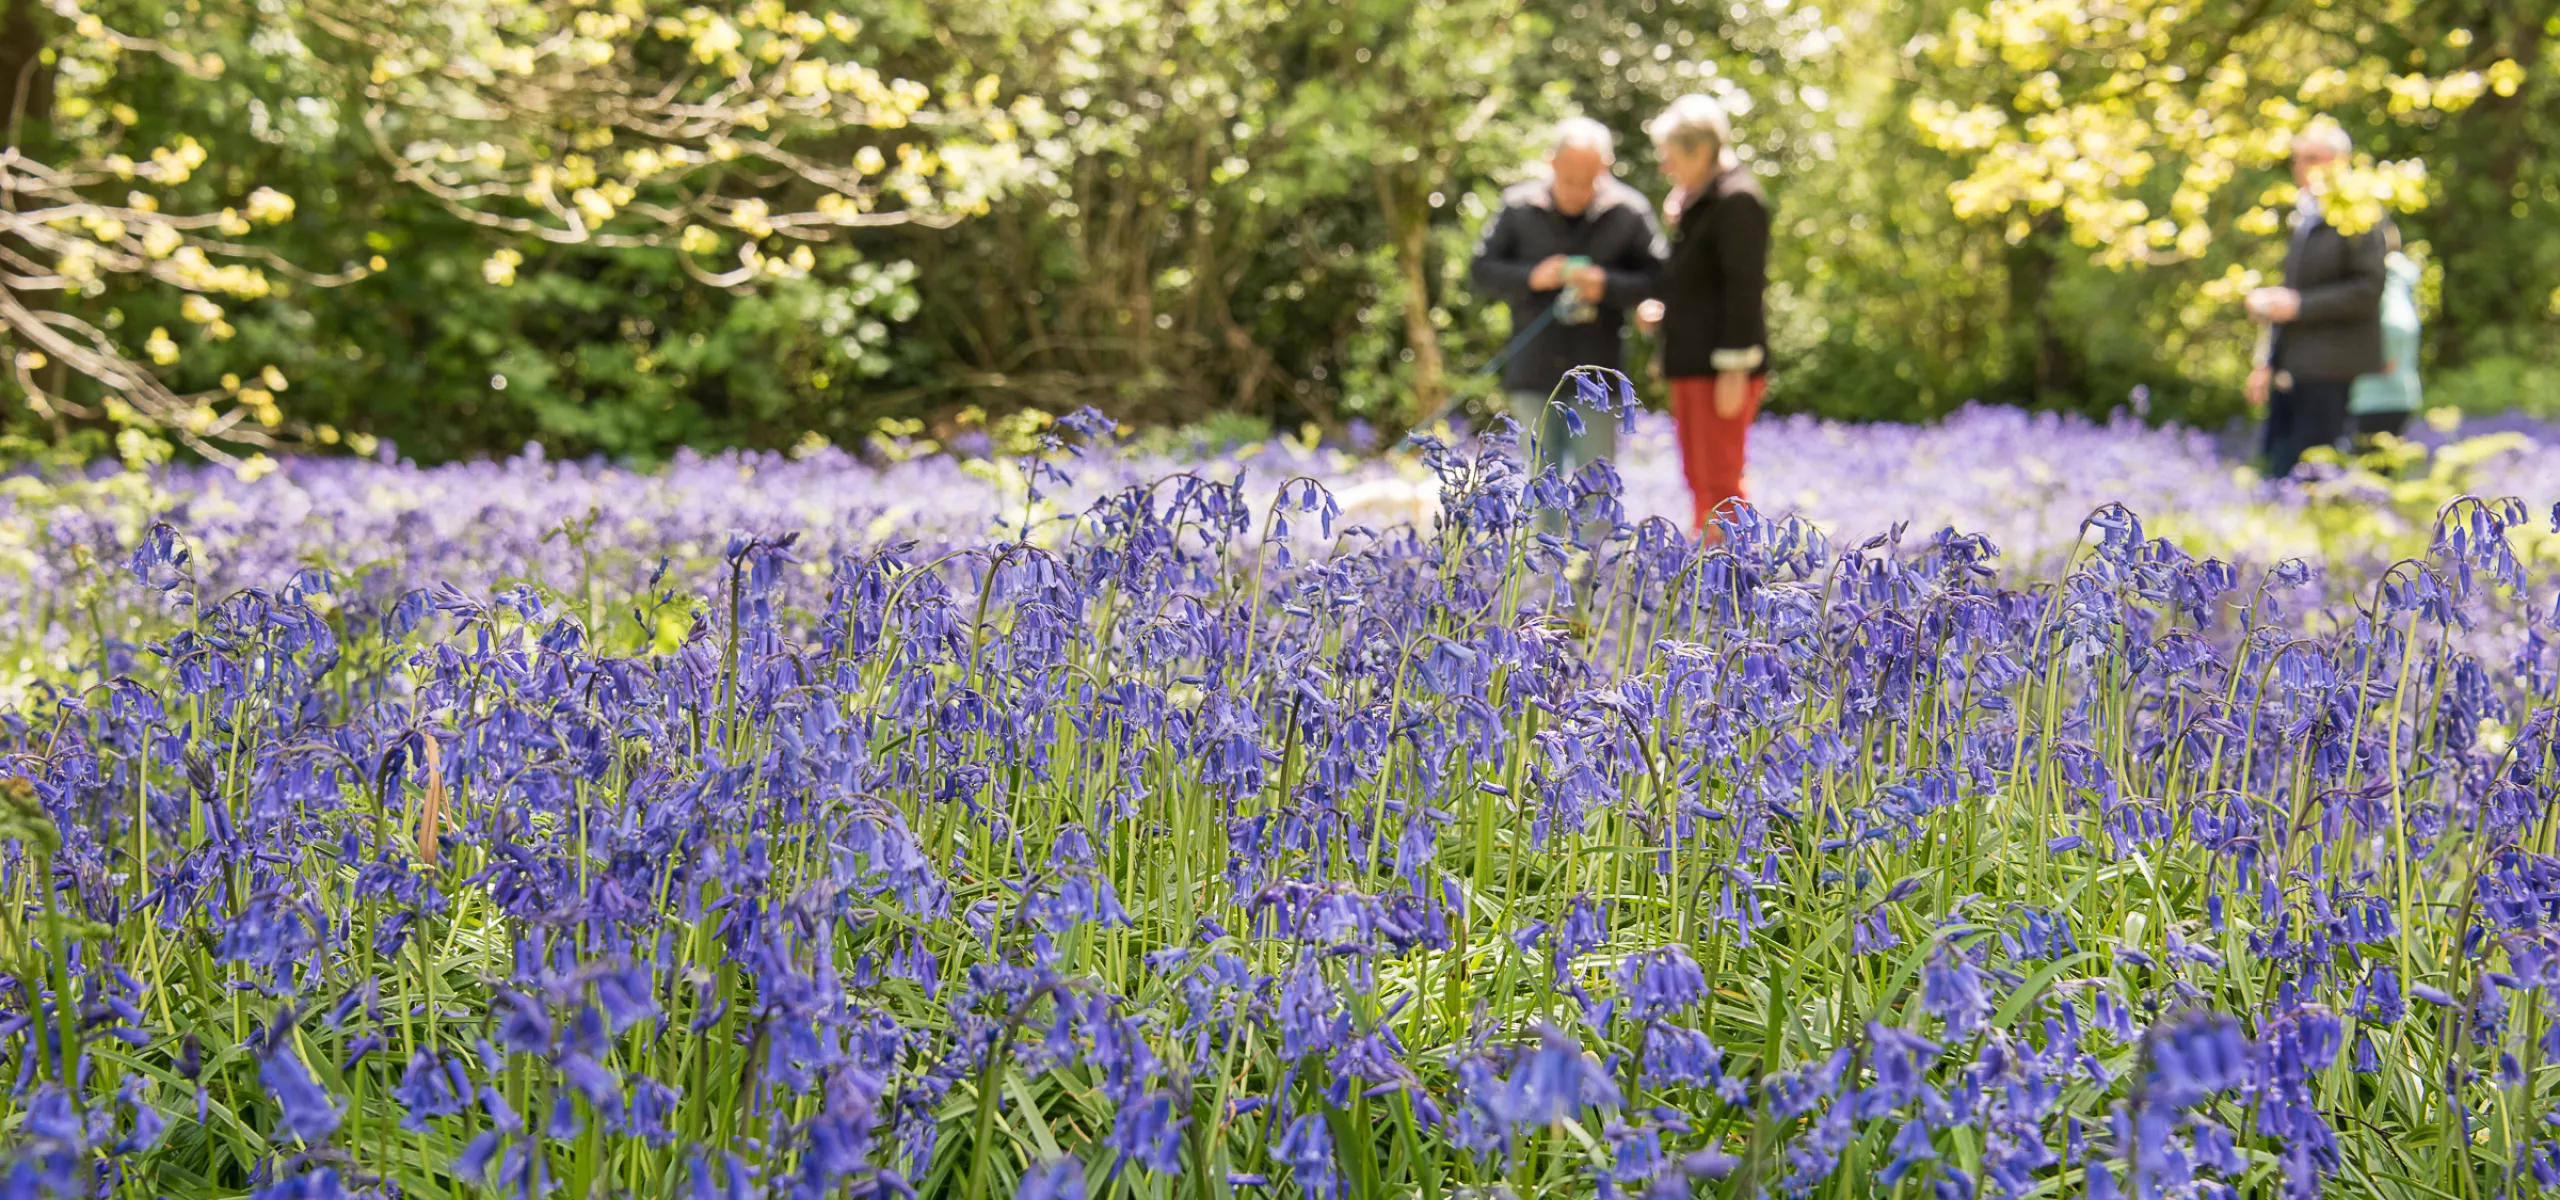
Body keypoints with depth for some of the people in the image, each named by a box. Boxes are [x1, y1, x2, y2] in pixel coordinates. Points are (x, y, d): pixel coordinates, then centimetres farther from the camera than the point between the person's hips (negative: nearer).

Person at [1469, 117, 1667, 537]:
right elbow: (1483, 270, 3)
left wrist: (1607, 285, -17)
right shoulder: (1519, 207, 1)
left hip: (1597, 371, -1)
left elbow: (1656, 281, 0)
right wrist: (1532, 277, -14)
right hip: (1534, 373, 1)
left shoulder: (1629, 212, -1)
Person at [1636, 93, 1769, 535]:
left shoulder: (1736, 201, -14)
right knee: (1700, 478, 14)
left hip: (1722, 366, -10)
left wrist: (1734, 369, -20)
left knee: (1719, 481, -7)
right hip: (1692, 364, 10)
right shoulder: (1698, 198, 16)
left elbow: (1744, 287, -18)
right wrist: (1663, 311, 8)